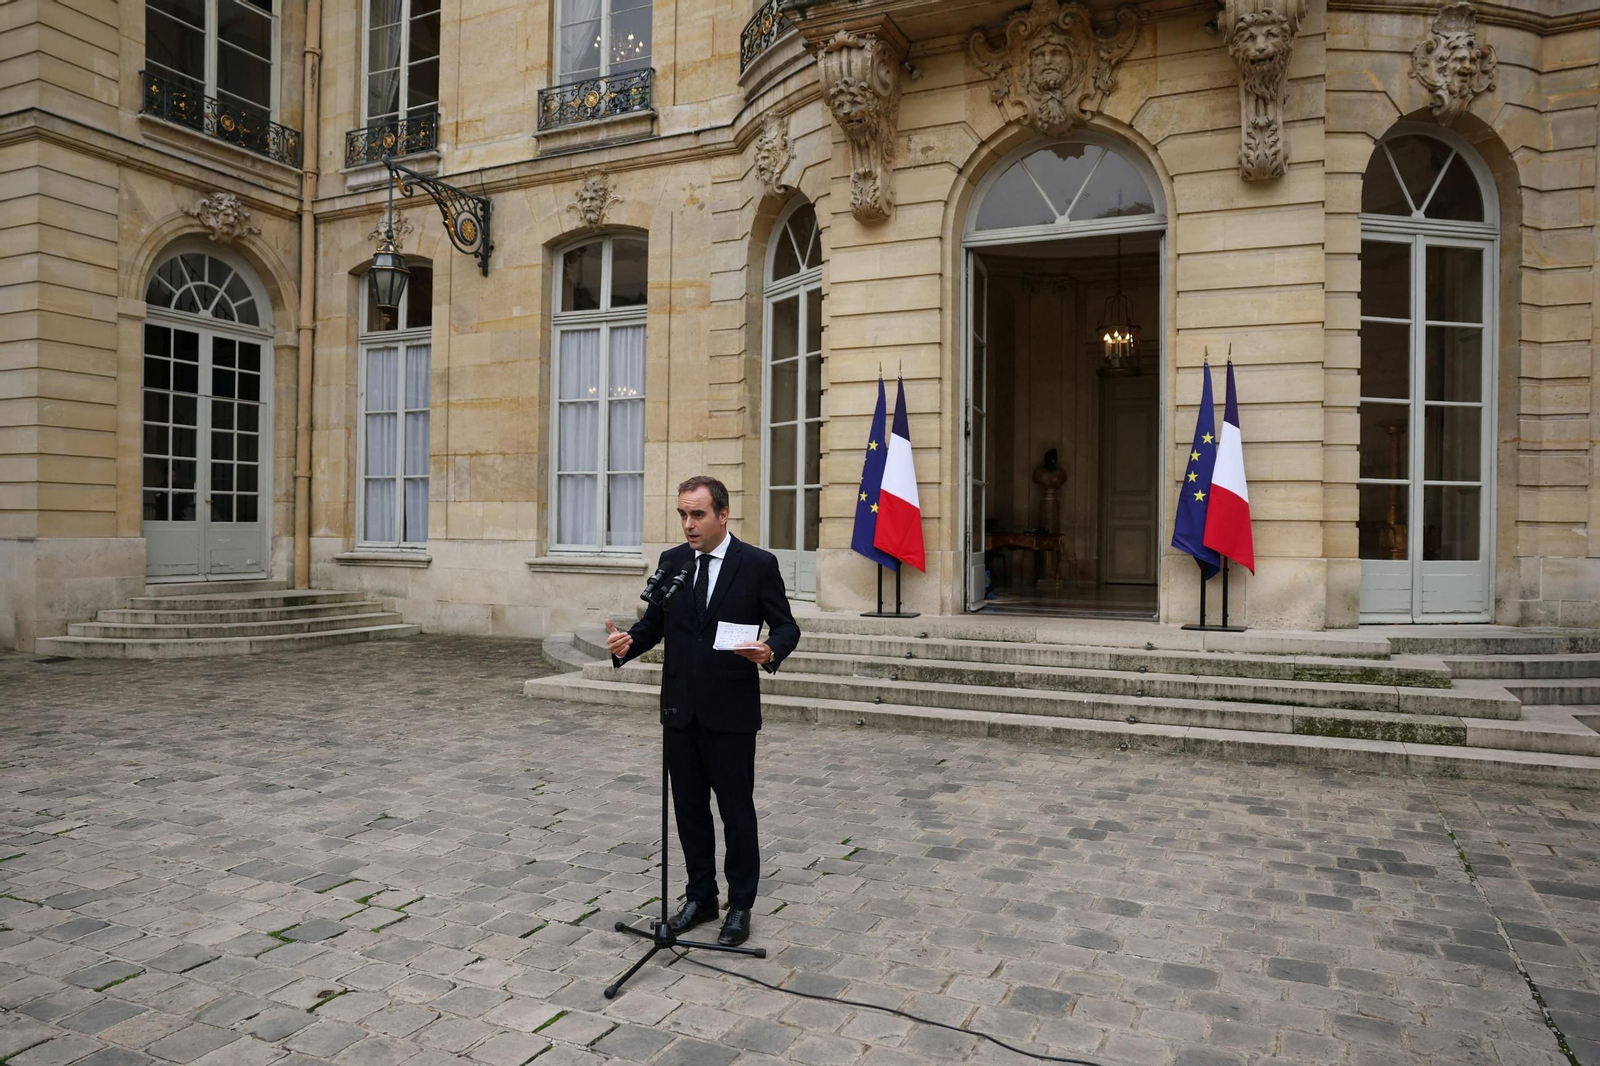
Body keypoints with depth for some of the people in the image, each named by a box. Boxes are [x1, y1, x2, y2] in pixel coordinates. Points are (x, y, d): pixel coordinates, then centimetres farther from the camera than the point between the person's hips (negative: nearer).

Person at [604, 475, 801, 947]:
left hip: (731, 712, -4)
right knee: (689, 808, 14)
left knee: (736, 810, 7)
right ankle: (700, 897, 31)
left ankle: (740, 905, 23)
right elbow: (654, 623, 8)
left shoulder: (758, 564, -7)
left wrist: (770, 652, -26)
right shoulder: (671, 561, 5)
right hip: (681, 709, 5)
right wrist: (627, 641, -13)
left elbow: (786, 626, -4)